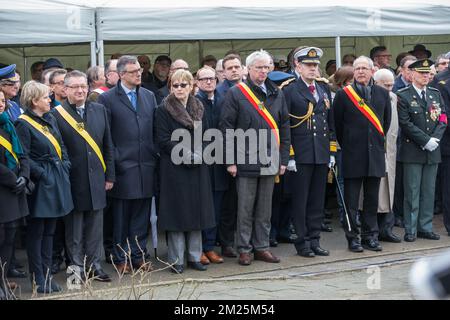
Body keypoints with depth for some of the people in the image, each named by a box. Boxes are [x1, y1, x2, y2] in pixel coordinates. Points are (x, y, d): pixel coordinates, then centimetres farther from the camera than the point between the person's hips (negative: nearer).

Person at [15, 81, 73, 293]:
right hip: (40, 185, -8)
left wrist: (65, 166, 5)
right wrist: (41, 174, -18)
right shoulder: (24, 124, -12)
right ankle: (38, 278, 7)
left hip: (56, 181, 8)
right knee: (36, 232, 1)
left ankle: (47, 274, 19)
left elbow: (61, 147, 19)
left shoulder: (51, 120, 12)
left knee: (49, 230, 12)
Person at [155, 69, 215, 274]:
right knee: (177, 212, -4)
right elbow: (163, 140, -9)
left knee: (197, 211, 7)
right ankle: (176, 260, 3)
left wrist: (198, 154, -8)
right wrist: (186, 154, -16)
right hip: (174, 169, -5)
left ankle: (194, 257, 15)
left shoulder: (199, 109, 11)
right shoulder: (163, 111, -4)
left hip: (198, 169, 5)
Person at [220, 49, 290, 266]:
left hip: (269, 162, 4)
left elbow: (284, 128, 13)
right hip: (246, 160, -4)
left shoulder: (277, 95, 11)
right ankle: (244, 249, 10)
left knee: (265, 208, 10)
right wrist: (230, 160, -9)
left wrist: (283, 159, 8)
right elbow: (226, 128, -5)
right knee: (245, 208, 2)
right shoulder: (236, 94, -3)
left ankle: (261, 247, 18)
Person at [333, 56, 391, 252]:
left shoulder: (382, 94, 7)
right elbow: (337, 123, 2)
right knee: (351, 199, 0)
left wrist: (378, 141, 15)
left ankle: (370, 236, 17)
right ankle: (352, 237, 7)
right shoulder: (343, 94, -3)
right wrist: (346, 145, 5)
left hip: (375, 153, 3)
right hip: (352, 155, -3)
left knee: (372, 198, 9)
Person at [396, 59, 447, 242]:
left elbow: (442, 119, 8)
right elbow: (405, 123, -11)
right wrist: (426, 140, -14)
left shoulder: (436, 94, 13)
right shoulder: (403, 96, -4)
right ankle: (410, 230, 4)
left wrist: (435, 138, -8)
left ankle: (425, 228, 14)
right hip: (412, 150, -5)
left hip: (432, 151, 5)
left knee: (429, 192, 8)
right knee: (412, 192, -2)